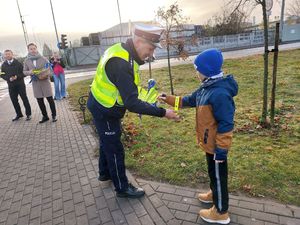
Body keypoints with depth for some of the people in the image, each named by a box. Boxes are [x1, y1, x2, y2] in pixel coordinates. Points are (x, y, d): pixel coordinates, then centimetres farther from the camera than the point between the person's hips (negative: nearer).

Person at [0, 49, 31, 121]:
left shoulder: (18, 63, -3)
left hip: (20, 84, -4)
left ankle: (28, 114, 12)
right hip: (11, 85, 4)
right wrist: (9, 78, -12)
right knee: (14, 100, 7)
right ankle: (19, 114, 20)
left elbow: (24, 72, -6)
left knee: (24, 99, 2)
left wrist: (17, 76, -21)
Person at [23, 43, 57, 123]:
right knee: (40, 101, 9)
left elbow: (49, 69, -1)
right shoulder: (27, 61, 4)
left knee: (50, 99, 0)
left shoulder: (43, 59, -3)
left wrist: (45, 75, -19)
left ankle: (54, 115, 13)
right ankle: (45, 116, 22)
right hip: (35, 83, 3)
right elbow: (24, 71, 9)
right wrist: (29, 72, -12)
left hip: (45, 81, -3)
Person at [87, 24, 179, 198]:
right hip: (104, 111, -9)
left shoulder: (122, 50, -3)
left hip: (103, 106, 9)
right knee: (115, 149, 5)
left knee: (108, 142, 25)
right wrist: (162, 113, -32)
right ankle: (123, 188, 25)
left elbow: (128, 88, 7)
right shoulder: (121, 64, -33)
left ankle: (105, 173, 48)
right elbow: (132, 103, -36)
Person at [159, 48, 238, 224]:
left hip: (216, 145, -9)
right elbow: (189, 101, 14)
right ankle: (214, 194, 50)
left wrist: (221, 149, -23)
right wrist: (168, 99, 10)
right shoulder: (207, 87, 3)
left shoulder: (220, 93, -29)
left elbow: (226, 124, -28)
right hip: (210, 142, 9)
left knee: (218, 175, 8)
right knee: (213, 171, 27)